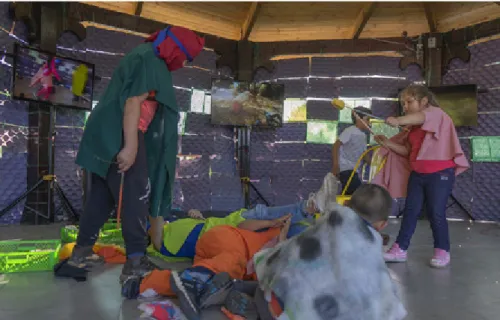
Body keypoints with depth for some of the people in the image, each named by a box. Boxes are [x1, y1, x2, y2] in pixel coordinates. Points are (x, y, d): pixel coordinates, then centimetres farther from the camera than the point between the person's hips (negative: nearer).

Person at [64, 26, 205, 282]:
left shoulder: (148, 58, 21)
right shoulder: (150, 61, -10)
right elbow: (133, 103, -21)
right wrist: (130, 146, -27)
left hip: (107, 135, 10)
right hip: (120, 137, -10)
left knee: (103, 194, 15)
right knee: (135, 195, -9)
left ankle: (82, 251, 24)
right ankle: (135, 261, -8)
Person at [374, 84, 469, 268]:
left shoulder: (435, 112, -6)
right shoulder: (413, 127, 17)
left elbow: (422, 116, -30)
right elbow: (408, 151, 16)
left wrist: (399, 121, -49)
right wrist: (388, 144, 2)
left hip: (440, 173, -7)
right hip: (417, 174, 7)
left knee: (436, 213, -3)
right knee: (410, 210, 5)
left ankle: (442, 251, 14)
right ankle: (400, 249, 9)